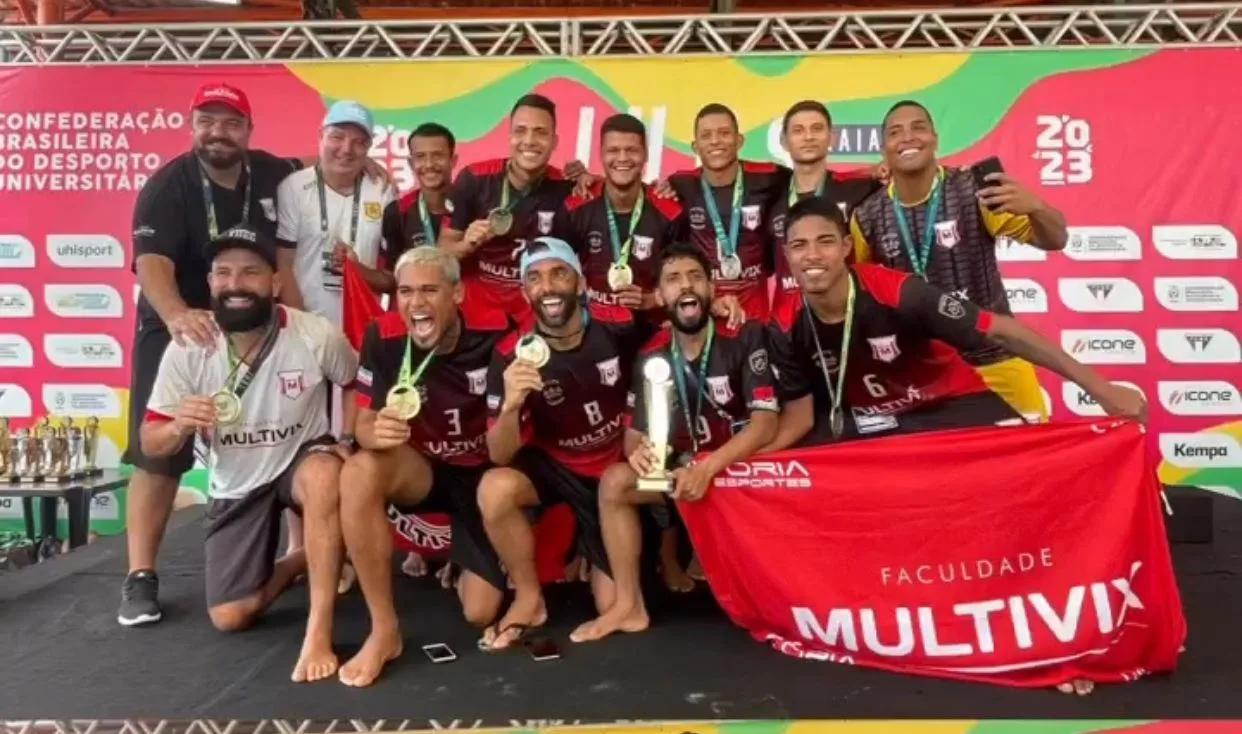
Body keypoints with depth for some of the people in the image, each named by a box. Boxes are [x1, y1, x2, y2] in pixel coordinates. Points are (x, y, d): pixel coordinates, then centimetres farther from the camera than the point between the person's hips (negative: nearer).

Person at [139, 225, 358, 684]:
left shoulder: (317, 335, -23)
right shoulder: (186, 350, -17)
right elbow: (151, 444, -10)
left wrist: (352, 442, -15)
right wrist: (179, 427, -33)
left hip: (302, 460, -3)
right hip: (237, 484, 3)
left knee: (324, 475, -41)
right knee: (229, 618, 0)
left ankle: (318, 630, -30)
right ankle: (301, 562, 29)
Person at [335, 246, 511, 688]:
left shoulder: (494, 333, -19)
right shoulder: (384, 336, -15)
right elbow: (364, 424, -12)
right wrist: (376, 432, -34)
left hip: (483, 474, -1)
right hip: (424, 469, 1)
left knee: (482, 612, -10)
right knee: (360, 473, -34)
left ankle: (458, 563, 29)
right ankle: (384, 630, -18)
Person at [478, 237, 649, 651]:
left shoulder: (619, 327, -19)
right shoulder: (512, 354, -20)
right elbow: (500, 457, -21)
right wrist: (510, 404, -39)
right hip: (555, 465, 0)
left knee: (614, 605, -2)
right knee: (494, 490, -32)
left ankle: (592, 552, 32)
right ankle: (529, 599, -8)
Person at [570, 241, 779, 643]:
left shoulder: (744, 338, -14)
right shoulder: (652, 356, -2)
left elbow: (765, 424, -21)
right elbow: (635, 433, 0)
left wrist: (709, 467, -34)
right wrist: (638, 452, -26)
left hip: (743, 463, -4)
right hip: (687, 467, 4)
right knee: (615, 482, -13)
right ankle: (629, 606, -6)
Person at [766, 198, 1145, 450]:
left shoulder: (897, 293, -28)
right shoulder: (788, 327, -17)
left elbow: (1004, 331, -23)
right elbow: (800, 414, -6)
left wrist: (1099, 387, -22)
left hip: (954, 402, -2)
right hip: (870, 418, 3)